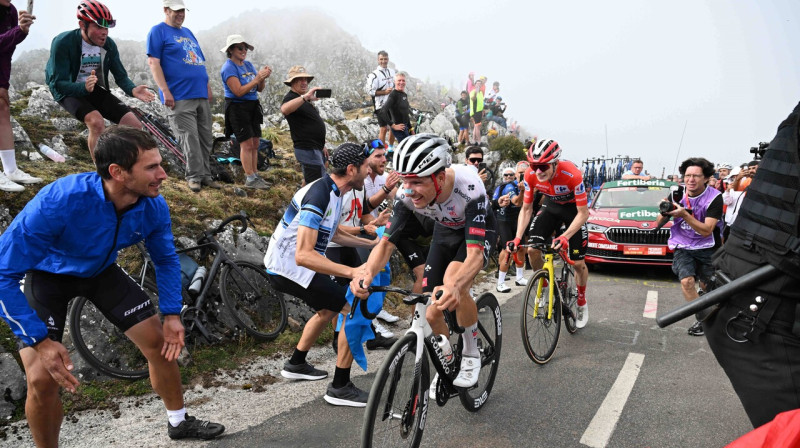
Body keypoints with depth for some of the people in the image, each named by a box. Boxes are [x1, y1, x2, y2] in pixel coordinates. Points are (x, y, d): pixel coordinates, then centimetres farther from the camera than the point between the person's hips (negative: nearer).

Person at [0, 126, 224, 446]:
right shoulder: (59, 201, -40)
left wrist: (172, 314, -10)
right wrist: (40, 341, -34)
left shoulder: (153, 206, -25)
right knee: (42, 380, -16)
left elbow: (166, 259, -4)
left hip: (100, 271, 4)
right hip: (47, 275, -4)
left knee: (160, 342, 2)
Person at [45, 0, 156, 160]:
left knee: (135, 126, -14)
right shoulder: (63, 42, -21)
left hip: (96, 90, 5)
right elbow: (57, 83, -23)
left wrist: (133, 90, -26)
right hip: (70, 92, -5)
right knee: (97, 122, -35)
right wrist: (84, 87, -44)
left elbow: (121, 76, -2)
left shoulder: (109, 44, -7)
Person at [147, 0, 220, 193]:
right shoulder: (158, 31, 1)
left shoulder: (188, 32, 23)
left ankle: (205, 175, 13)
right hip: (179, 97, -7)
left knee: (205, 139, 6)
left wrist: (208, 87, 17)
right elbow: (153, 63, -7)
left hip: (202, 96, 7)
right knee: (190, 138, -7)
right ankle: (195, 176, 2)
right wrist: (165, 91, -15)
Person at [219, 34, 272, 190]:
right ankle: (250, 179, -3)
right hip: (237, 108, -7)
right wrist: (257, 78, -21)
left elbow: (259, 89, 11)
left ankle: (254, 175, 17)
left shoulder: (248, 65, 12)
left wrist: (263, 77, -9)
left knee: (255, 143, 8)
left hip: (252, 106, 7)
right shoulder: (229, 67, -10)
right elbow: (238, 92, -20)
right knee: (247, 143, -8)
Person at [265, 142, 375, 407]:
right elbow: (304, 255, -35)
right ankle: (340, 387, 0)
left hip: (286, 264, 10)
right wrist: (352, 272, -41)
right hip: (290, 269, -10)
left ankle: (296, 365, 42)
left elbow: (332, 235, 22)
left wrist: (373, 243, 22)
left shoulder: (333, 191, 5)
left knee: (329, 310, 28)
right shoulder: (319, 196, -26)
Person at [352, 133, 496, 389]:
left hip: (478, 230, -4)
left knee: (453, 280, -34)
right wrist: (367, 271, -48)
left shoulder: (468, 187, -41)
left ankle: (471, 355, -9)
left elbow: (476, 253, -47)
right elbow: (387, 242, -26)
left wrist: (454, 287, -67)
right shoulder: (408, 195, -29)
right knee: (432, 315, -5)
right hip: (445, 231, 4)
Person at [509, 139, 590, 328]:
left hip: (573, 208, -3)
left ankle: (582, 303, 23)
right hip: (550, 205, 3)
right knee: (532, 249, -16)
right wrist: (517, 238, -26)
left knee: (578, 262, -3)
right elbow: (526, 209, -14)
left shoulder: (571, 174, -36)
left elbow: (583, 213, -30)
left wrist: (565, 236, -43)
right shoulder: (531, 175, -25)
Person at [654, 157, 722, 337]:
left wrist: (684, 214, -33)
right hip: (683, 247, 1)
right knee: (687, 281, -20)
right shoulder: (678, 195, -6)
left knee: (706, 288, 11)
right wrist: (665, 212, -25)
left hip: (707, 248, -1)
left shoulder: (714, 198, -15)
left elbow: (706, 230, -23)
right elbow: (658, 224, -2)